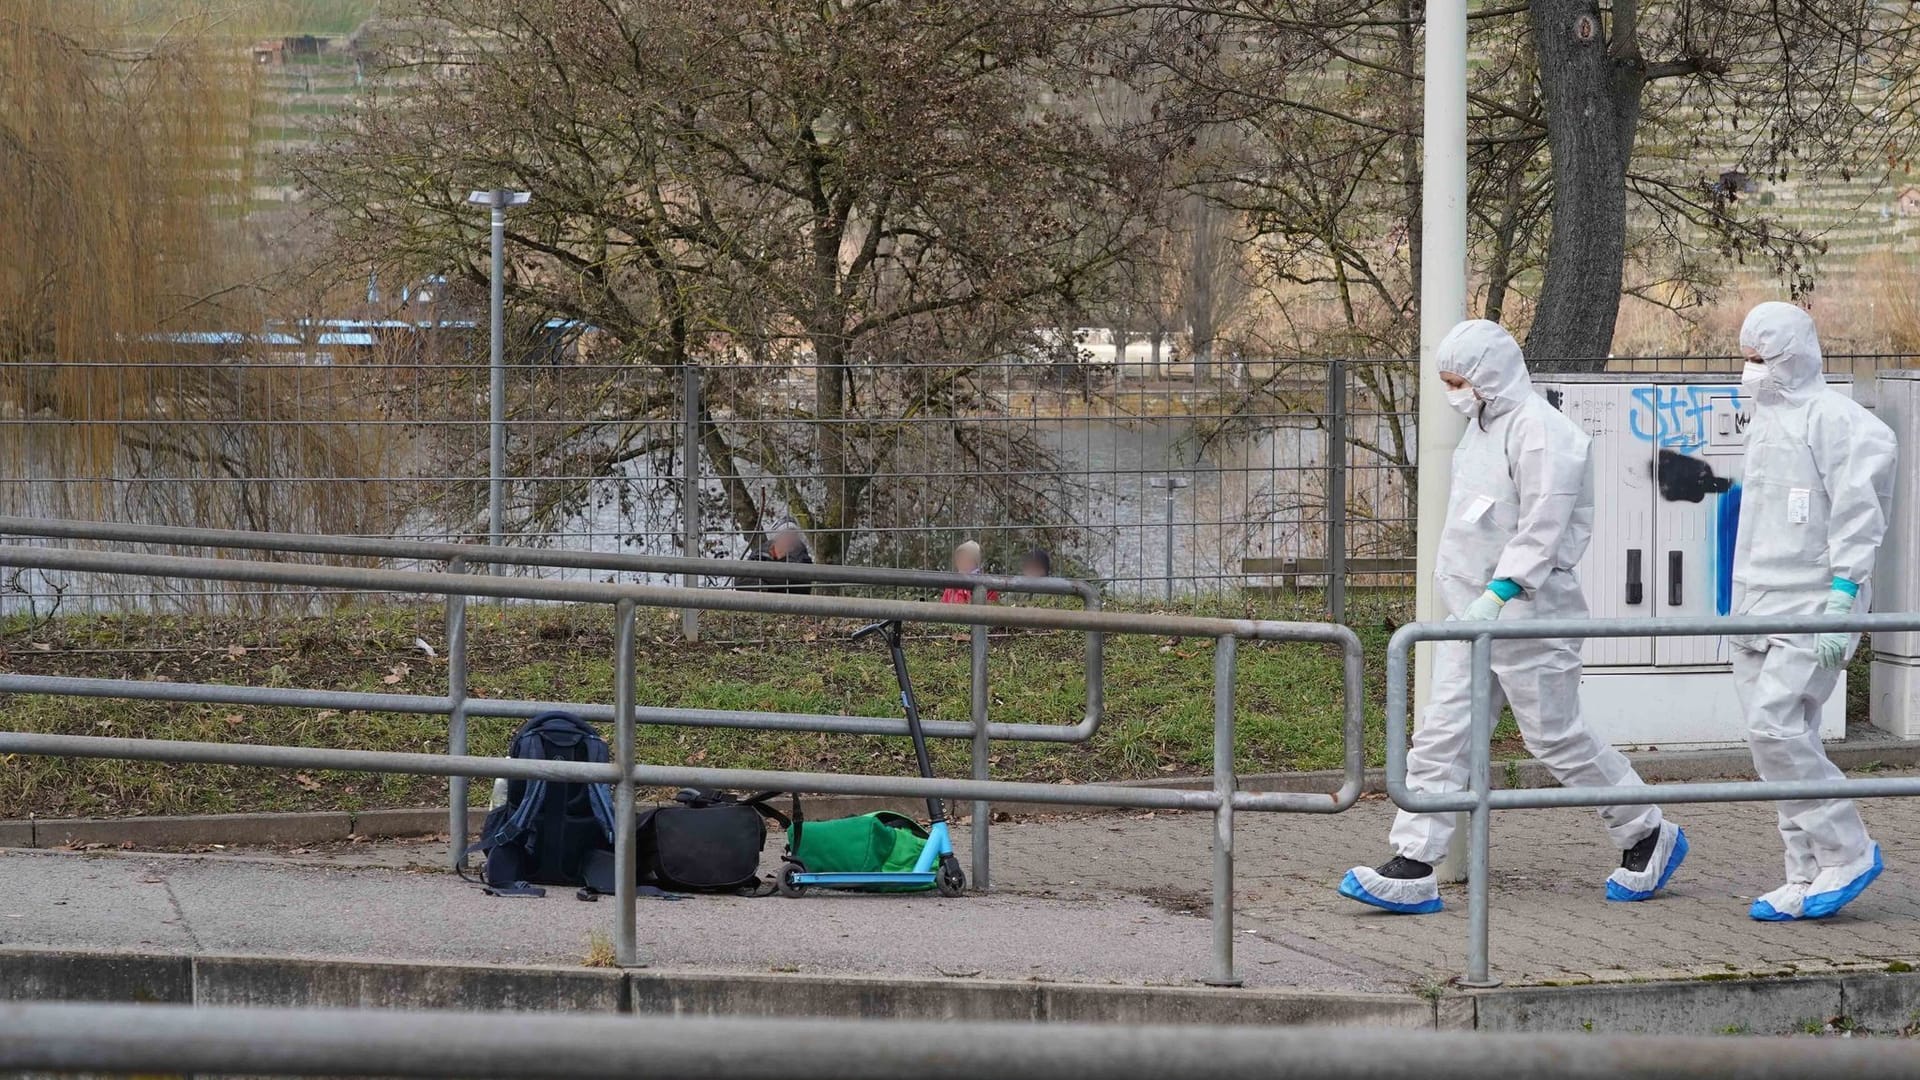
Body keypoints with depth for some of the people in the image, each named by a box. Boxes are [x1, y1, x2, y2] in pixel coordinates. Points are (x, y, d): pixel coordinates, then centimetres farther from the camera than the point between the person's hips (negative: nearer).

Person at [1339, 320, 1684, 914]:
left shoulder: (1540, 431, -17)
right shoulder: (1484, 424, 13)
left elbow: (1542, 531, -24)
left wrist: (1496, 596, -30)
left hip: (1526, 610, -9)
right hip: (1472, 609, 9)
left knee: (1556, 735, 1)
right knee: (1442, 735, 1)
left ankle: (1649, 837, 19)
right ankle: (1412, 869, -1)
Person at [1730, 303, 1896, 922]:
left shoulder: (1831, 418, -10)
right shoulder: (1765, 423, 18)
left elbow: (1857, 515, -15)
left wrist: (1842, 598, -21)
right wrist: (1740, 611, 22)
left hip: (1811, 608, -9)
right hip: (1760, 608, 9)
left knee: (1775, 727, -18)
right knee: (1786, 738, 7)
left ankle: (1846, 853, -6)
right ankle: (1810, 879, 10)